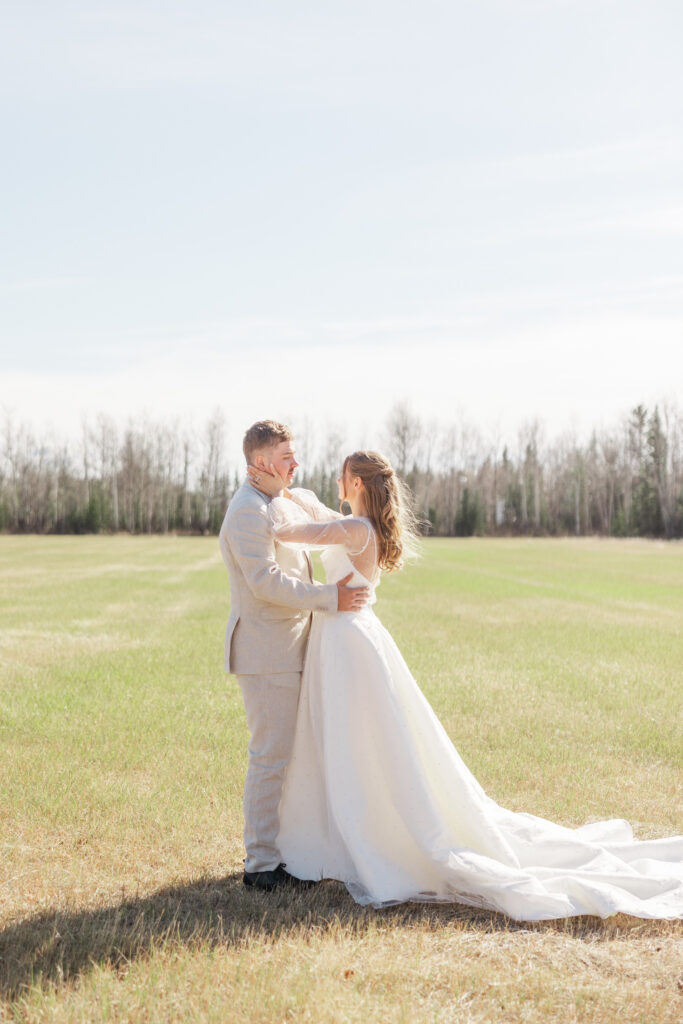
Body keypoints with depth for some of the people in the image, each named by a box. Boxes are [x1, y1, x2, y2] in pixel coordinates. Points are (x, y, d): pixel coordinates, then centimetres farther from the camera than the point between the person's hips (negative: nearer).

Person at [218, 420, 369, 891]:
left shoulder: (270, 506, 19)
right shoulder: (248, 511, -15)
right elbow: (265, 581, -25)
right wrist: (330, 597, -23)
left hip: (283, 653, 10)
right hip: (266, 654, -10)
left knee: (282, 755, 14)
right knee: (270, 758, -6)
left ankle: (272, 848, 23)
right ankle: (261, 864, 0)